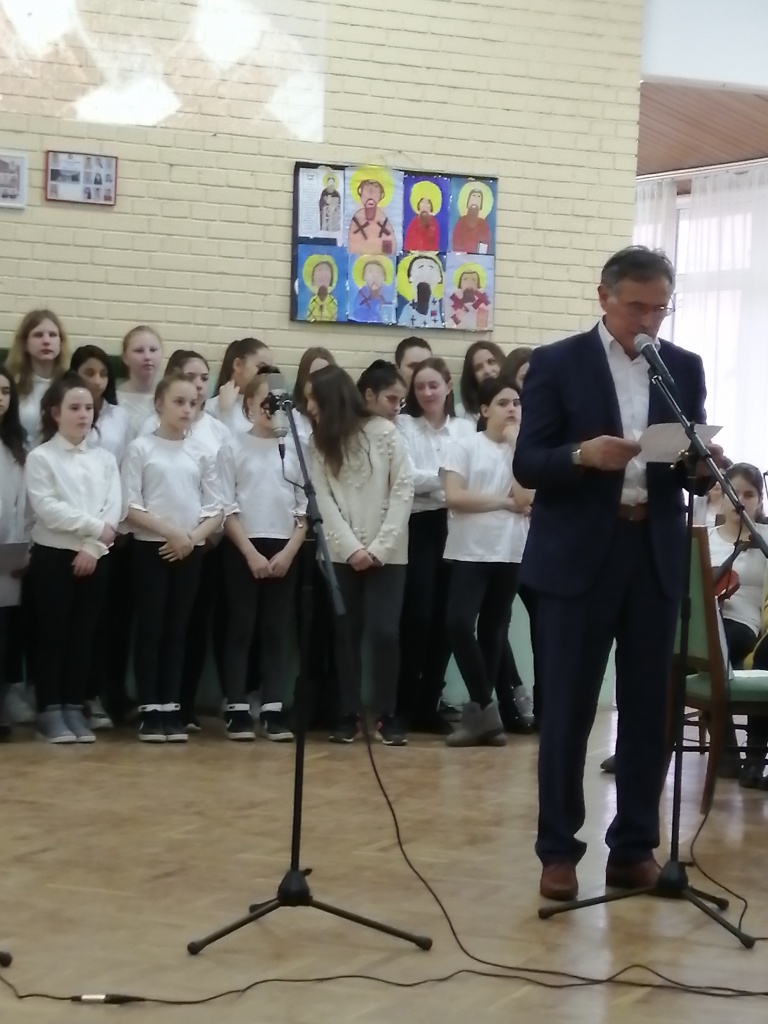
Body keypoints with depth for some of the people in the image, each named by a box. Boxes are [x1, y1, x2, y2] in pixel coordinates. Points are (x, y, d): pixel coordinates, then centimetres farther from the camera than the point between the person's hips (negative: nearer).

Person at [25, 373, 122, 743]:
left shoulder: (105, 458, 10)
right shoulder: (40, 457, -2)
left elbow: (113, 508, 1)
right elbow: (47, 508, -14)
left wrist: (92, 547, -13)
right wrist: (94, 525, -18)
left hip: (95, 556, 4)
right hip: (53, 555, -4)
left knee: (84, 634, 6)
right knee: (52, 634, -1)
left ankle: (74, 707, 12)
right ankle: (50, 711, 4)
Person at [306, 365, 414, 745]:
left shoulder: (385, 433, -3)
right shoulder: (317, 442, 6)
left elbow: (403, 490, -5)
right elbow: (323, 500, -1)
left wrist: (380, 547, -11)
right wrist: (351, 547, -11)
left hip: (387, 552, -3)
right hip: (341, 554, 3)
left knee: (384, 632, -8)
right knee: (346, 633, 2)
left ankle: (387, 716, 2)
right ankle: (347, 715, 8)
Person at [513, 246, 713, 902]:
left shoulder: (685, 368, 10)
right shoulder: (557, 364, 0)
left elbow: (694, 470, 8)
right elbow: (528, 465, -5)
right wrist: (582, 455, -23)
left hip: (655, 555, 3)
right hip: (578, 557, -3)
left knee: (649, 710, 6)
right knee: (567, 711, 1)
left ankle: (635, 848, 16)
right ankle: (559, 851, 11)